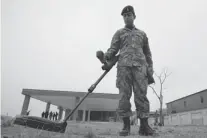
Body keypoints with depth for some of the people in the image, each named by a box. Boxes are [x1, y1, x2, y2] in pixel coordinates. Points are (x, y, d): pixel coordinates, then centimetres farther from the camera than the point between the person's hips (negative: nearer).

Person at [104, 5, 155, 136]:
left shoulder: (142, 34, 26)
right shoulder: (119, 33, 22)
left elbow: (147, 53, 21)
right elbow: (113, 49, 9)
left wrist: (150, 69, 7)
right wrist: (106, 56, -15)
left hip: (140, 66, 1)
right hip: (124, 66, -1)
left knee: (141, 94, -9)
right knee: (124, 95, -7)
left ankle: (144, 125, -5)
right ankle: (126, 125, -1)